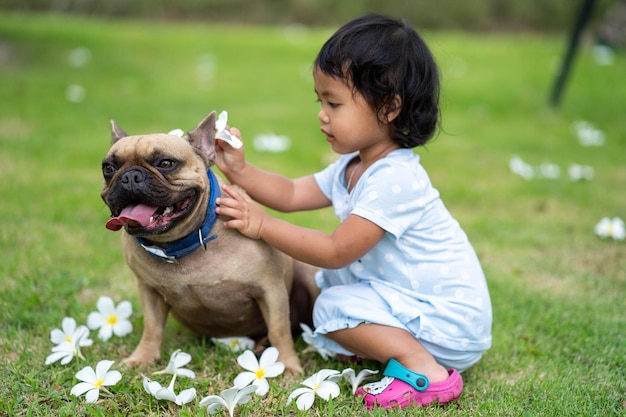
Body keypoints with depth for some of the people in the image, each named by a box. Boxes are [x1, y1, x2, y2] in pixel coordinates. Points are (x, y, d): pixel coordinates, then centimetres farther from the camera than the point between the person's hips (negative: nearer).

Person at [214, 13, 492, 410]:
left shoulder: (394, 179, -26)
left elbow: (335, 251, -24)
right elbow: (292, 194, 8)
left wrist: (262, 225, -20)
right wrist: (240, 170, -6)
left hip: (451, 321, -10)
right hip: (413, 298, 10)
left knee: (332, 306, -15)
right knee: (328, 281, 11)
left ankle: (422, 367, -18)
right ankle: (406, 347, 3)